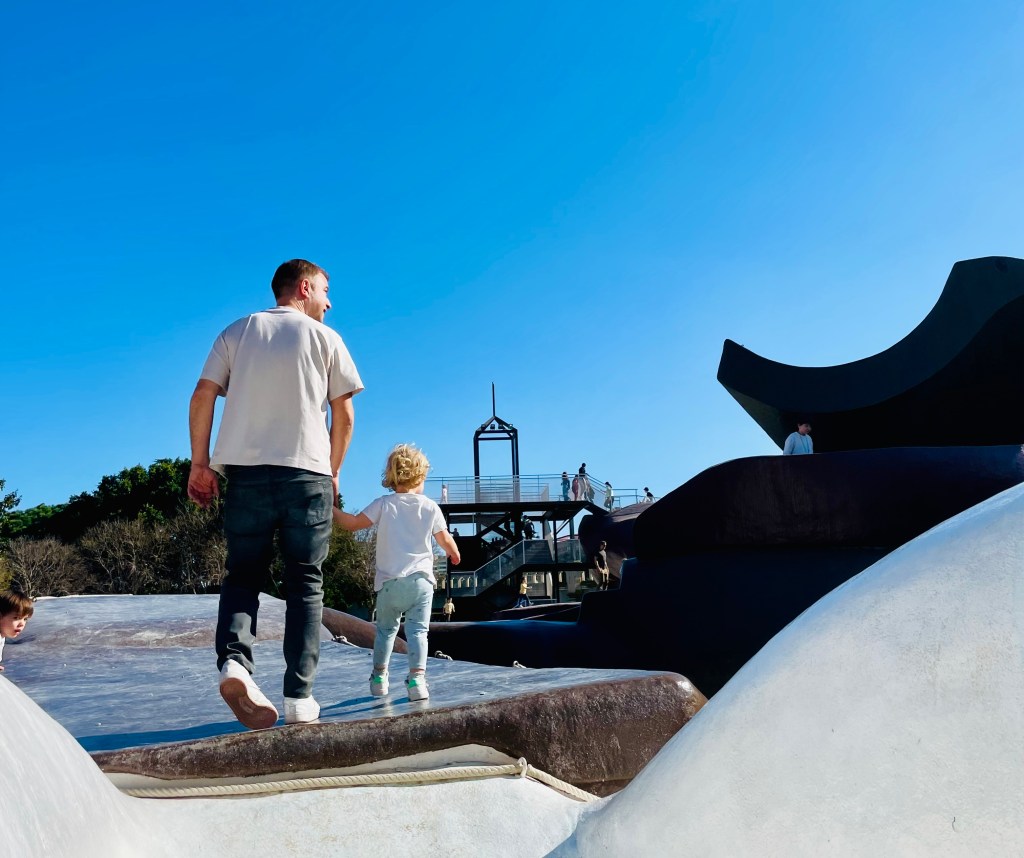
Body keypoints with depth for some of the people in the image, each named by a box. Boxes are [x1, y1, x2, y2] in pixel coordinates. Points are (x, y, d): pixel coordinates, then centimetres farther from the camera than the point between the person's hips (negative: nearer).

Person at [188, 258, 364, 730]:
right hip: (308, 473, -2)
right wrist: (332, 472, 15)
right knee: (305, 584, 5)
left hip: (246, 471, 2)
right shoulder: (324, 338, 7)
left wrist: (200, 464, 8)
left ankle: (234, 660, -14)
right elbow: (344, 413, 5)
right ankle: (300, 697, 1)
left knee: (243, 574, 11)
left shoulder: (238, 331, 12)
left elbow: (202, 396, 4)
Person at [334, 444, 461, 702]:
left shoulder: (384, 504, -1)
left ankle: (379, 677, 22)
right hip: (420, 579, 0)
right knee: (417, 630, 1)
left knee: (386, 629, 17)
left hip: (390, 581, 1)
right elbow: (446, 540, 10)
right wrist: (455, 554, 31)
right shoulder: (430, 507, 2)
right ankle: (417, 678, -12)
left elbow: (353, 523, -5)